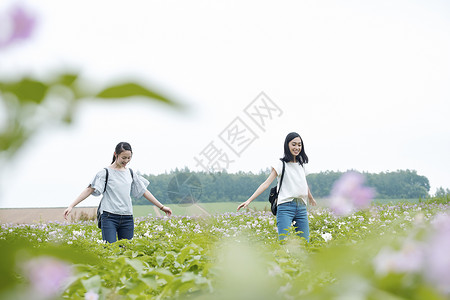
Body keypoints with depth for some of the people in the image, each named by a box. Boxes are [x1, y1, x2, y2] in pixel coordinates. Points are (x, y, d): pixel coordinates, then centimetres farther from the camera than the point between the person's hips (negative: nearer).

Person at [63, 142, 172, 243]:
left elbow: (144, 191, 20)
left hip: (127, 218, 5)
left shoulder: (130, 173, 13)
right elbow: (89, 190, -5)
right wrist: (71, 206, -14)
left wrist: (162, 207, 22)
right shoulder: (105, 172, -1)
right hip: (109, 217, -5)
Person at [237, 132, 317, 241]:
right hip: (285, 207, -5)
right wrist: (249, 200, -19)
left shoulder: (301, 164, 16)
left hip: (301, 207, 6)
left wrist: (311, 198, 49)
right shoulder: (281, 164, -1)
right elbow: (267, 183, -9)